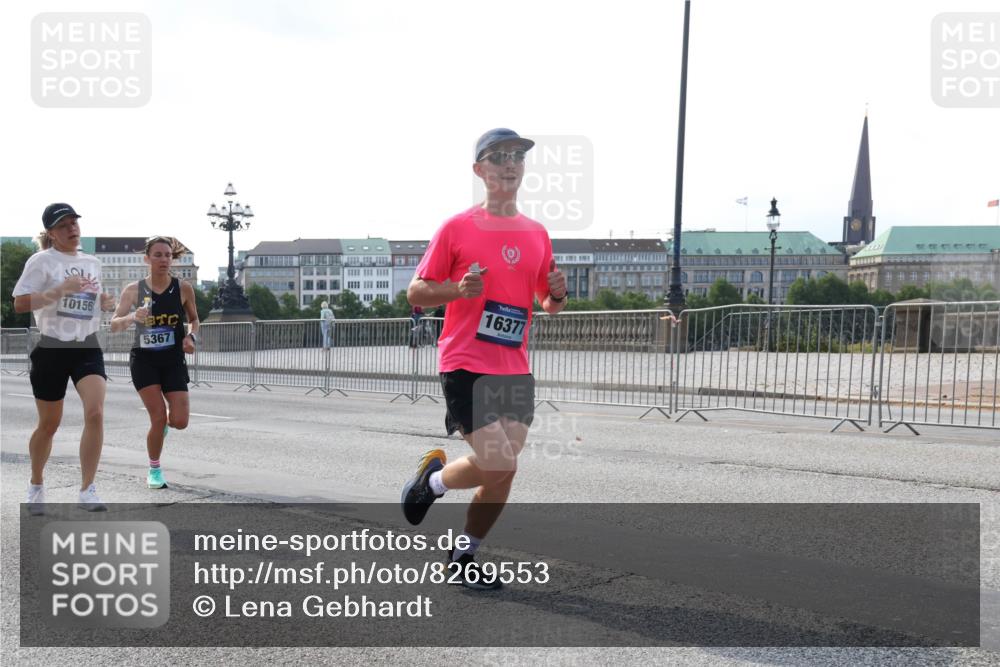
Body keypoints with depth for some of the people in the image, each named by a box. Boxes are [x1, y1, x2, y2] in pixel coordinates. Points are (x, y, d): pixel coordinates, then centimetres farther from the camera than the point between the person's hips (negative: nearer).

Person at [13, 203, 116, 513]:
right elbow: (20, 303, -15)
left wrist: (104, 303, 3)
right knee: (49, 424, 8)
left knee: (95, 413, -17)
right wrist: (61, 289, -24)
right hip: (52, 350, -3)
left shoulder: (93, 263, 11)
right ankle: (36, 484, 34)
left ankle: (87, 490, -11)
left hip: (88, 348, 4)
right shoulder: (42, 261, -6)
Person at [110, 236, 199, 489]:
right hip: (144, 359, -1)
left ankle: (163, 421, 33)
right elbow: (114, 325, -4)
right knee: (158, 417, -9)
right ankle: (154, 471, 14)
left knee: (180, 421, -6)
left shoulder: (184, 289, -2)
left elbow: (194, 320, 13)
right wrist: (132, 317, -24)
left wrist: (191, 337, -8)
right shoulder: (134, 290, -4)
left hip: (173, 359, 1)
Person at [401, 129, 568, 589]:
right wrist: (458, 289, -20)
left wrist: (558, 295, -4)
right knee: (499, 463, -16)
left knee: (502, 474, 4)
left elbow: (549, 304, 20)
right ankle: (432, 478, 15)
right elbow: (416, 293, -1)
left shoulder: (537, 235, 11)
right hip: (465, 365, -5)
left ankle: (463, 558, 24)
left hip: (515, 370, 5)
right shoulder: (457, 228, -3)